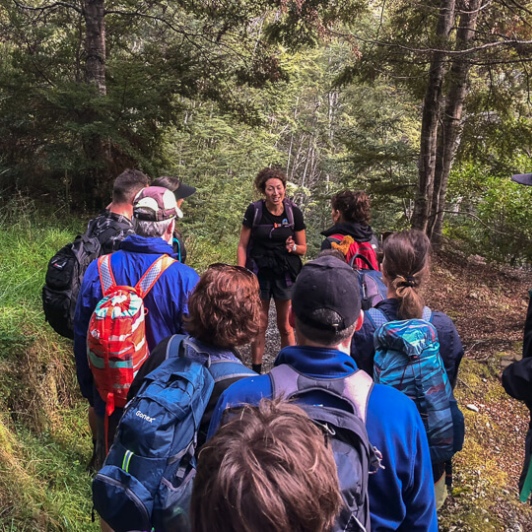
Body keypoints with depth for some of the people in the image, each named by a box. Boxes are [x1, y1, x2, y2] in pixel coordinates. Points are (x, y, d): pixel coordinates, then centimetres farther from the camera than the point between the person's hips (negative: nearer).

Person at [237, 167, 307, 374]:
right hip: (259, 273, 0)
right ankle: (256, 370, 25)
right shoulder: (254, 211, -7)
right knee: (259, 325, 12)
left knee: (286, 327, 8)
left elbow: (303, 248, 5)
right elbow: (242, 246, -3)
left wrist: (293, 247, -18)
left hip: (285, 274, 0)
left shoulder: (294, 213, -4)